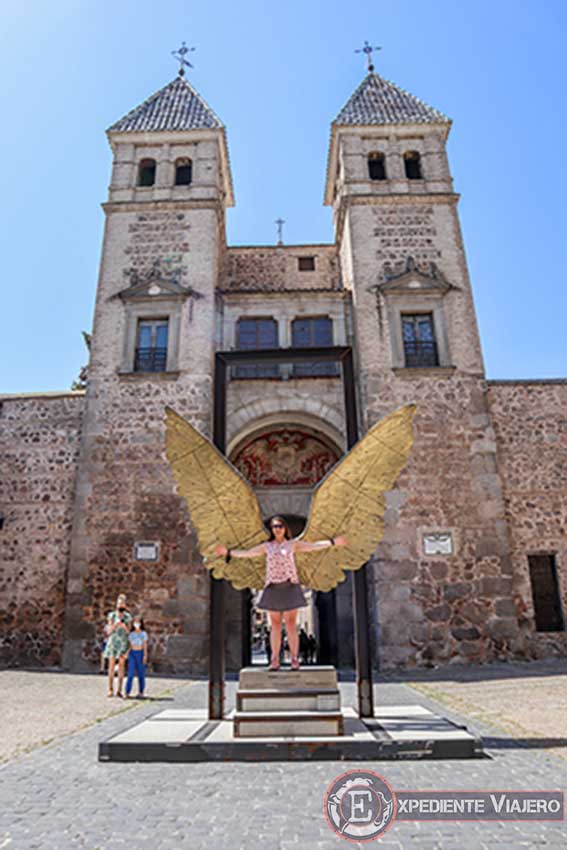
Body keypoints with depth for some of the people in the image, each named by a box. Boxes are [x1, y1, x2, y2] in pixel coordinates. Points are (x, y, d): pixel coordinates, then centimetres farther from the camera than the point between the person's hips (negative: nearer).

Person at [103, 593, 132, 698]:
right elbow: (109, 631, -5)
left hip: (123, 644, 1)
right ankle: (110, 690, 4)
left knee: (121, 667, 0)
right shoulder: (112, 615, -2)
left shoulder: (128, 617, 1)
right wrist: (115, 625, -24)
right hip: (112, 643, -1)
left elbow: (129, 632, 0)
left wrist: (125, 627, -21)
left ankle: (119, 691, 5)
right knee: (111, 666, -3)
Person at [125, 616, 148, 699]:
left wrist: (145, 656, -10)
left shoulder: (143, 633, 0)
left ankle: (141, 693, 14)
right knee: (131, 674, -8)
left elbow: (145, 645, -3)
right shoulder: (131, 634, 9)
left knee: (141, 674, 4)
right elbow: (130, 646, 11)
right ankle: (127, 693, -10)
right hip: (132, 654, 2)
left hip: (140, 653, -2)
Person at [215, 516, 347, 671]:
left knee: (291, 625, -3)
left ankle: (295, 659, 3)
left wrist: (333, 542, -7)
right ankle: (275, 660, 8)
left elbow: (313, 546, 1)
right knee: (275, 625, 4)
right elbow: (246, 553, 12)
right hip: (273, 588, 2)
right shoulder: (267, 546, 10)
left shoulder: (293, 544, 6)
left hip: (290, 587, -2)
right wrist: (228, 552, 7)